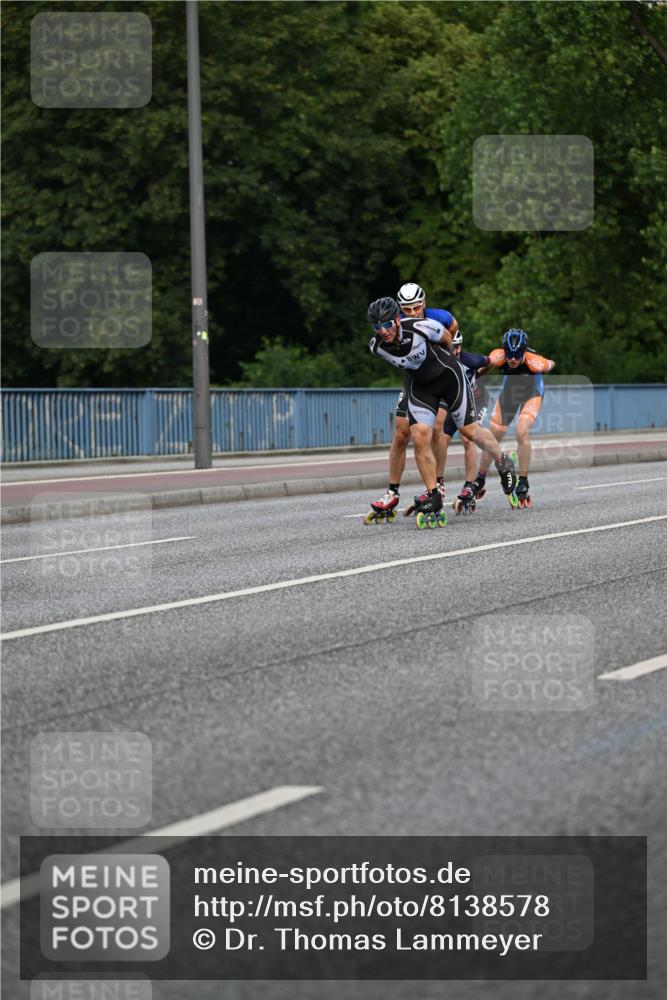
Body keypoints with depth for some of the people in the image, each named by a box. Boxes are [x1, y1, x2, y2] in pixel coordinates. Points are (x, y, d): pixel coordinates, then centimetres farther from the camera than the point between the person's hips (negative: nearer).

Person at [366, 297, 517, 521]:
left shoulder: (420, 326, -30)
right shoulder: (376, 347, -19)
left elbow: (446, 338, -7)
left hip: (448, 375, -3)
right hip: (420, 384, 3)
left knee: (469, 431, 4)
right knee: (419, 436, -13)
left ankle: (503, 463, 32)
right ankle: (432, 495, -2)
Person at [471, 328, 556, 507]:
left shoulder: (534, 362, -37)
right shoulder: (498, 357, -33)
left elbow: (551, 365, -15)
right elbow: (485, 367, -12)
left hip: (531, 393, -3)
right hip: (509, 390, 3)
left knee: (522, 432, -24)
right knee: (493, 437, 4)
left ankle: (523, 485, -13)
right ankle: (479, 482, 24)